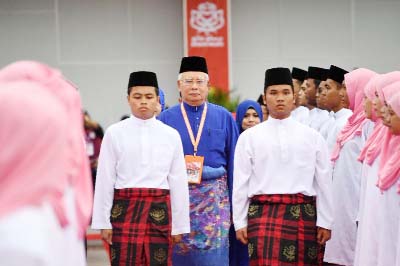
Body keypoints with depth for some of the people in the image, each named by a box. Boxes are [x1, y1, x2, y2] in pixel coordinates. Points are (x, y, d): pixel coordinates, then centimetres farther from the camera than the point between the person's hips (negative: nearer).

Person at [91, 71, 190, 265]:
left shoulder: (171, 135, 5)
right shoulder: (114, 133, 1)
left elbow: (178, 182, 7)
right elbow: (105, 180, 2)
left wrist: (179, 225, 7)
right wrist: (103, 222, -1)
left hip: (159, 211, 2)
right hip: (125, 208, -1)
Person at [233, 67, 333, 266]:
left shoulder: (312, 137, 7)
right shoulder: (249, 137, 6)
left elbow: (323, 182, 7)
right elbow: (240, 183, 6)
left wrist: (325, 222, 4)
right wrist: (239, 222, 3)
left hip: (303, 215, 1)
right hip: (263, 214, -1)